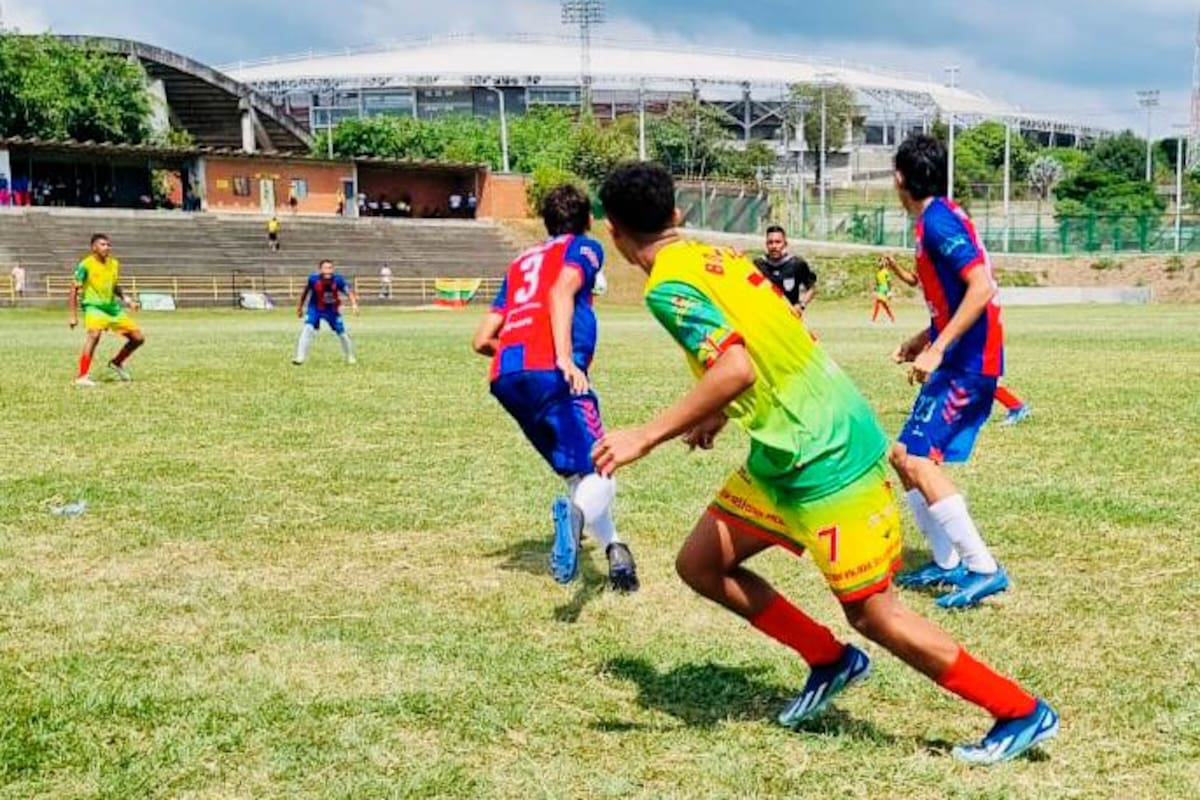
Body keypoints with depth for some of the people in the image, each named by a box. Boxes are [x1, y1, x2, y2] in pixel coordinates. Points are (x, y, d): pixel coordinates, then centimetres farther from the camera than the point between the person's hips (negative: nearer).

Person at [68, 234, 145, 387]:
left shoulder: (114, 264, 8)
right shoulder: (86, 265, -10)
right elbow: (74, 290, -9)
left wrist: (127, 301, 10)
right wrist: (73, 316, -13)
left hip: (113, 307, 7)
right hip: (94, 306, -7)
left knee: (138, 338, 5)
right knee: (94, 334, -35)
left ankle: (116, 363, 30)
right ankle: (82, 376, -32)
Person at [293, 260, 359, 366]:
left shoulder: (337, 280, -24)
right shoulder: (313, 279, -23)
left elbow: (348, 291, -32)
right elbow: (305, 292, -5)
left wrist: (354, 304, -51)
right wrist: (300, 307, 6)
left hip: (332, 310, 1)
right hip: (315, 309, -1)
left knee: (342, 333, 6)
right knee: (307, 329, -22)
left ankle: (350, 357, 29)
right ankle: (300, 357, -17)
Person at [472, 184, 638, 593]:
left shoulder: (521, 262, 32)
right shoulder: (584, 247, 15)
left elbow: (483, 340, 26)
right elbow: (562, 292, -9)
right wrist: (565, 358, -20)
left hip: (505, 377, 6)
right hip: (549, 371, -6)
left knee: (580, 474, 19)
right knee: (600, 476, -10)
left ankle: (614, 550, 12)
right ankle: (573, 513, -40)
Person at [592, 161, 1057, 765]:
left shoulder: (667, 288, -17)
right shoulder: (712, 256, 11)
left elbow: (736, 371, -31)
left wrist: (646, 438, -26)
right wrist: (721, 415, 27)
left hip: (825, 457, -9)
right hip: (786, 453, 9)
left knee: (873, 614, 1)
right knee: (699, 564, 13)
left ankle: (1024, 713, 14)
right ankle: (832, 661, 25)